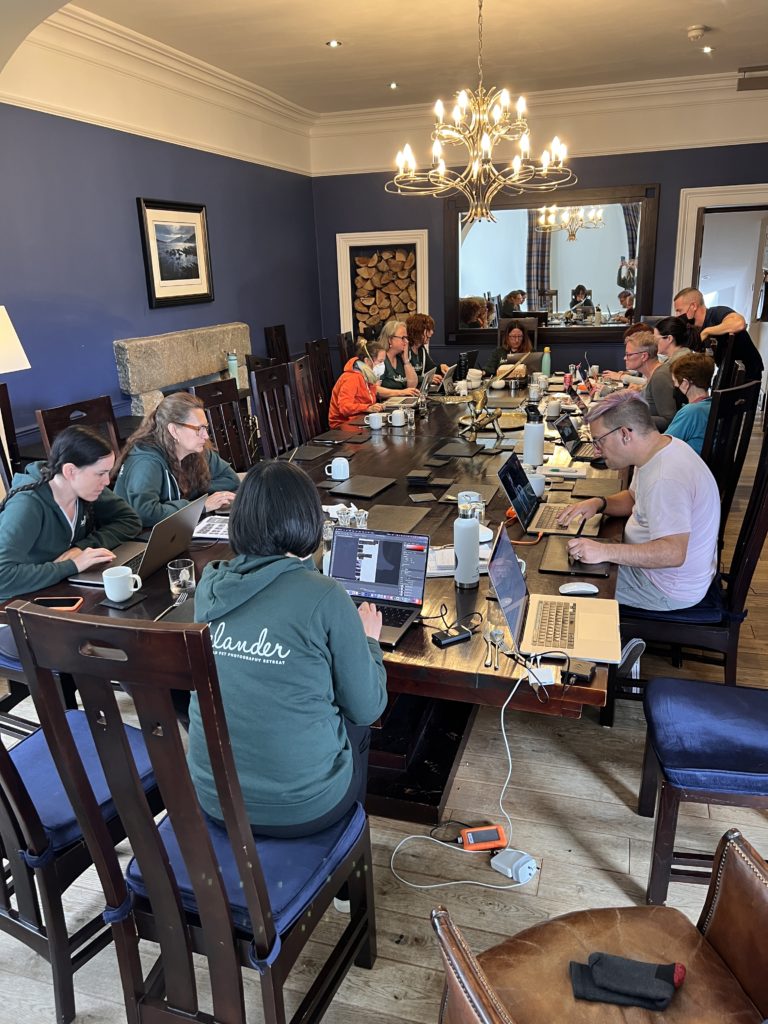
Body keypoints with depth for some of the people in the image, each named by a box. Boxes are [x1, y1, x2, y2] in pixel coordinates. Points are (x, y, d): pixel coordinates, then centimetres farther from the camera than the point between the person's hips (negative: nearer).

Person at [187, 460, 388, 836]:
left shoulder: (210, 587, -5)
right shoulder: (325, 598, -20)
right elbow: (367, 708, -9)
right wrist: (368, 641, 9)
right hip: (300, 808, -4)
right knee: (355, 720, 25)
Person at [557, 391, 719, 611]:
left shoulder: (665, 479, -33)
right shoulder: (661, 447, 1)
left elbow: (673, 553, -38)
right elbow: (635, 498, 17)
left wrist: (604, 551, -41)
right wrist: (599, 503, -3)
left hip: (668, 590, -10)